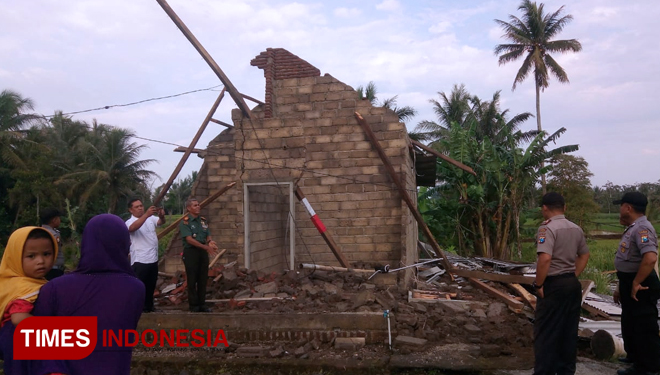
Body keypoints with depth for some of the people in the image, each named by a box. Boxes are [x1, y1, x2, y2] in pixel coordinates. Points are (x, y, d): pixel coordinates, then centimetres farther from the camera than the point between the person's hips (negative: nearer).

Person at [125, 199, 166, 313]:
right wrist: (146, 214, -46)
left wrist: (162, 216, -34)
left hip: (153, 259, 6)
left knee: (151, 286, 18)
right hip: (140, 261, -6)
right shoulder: (130, 222, -8)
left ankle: (149, 306, 31)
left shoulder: (151, 218, 9)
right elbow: (133, 228, -31)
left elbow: (161, 222, -8)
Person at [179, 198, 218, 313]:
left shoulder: (203, 221, 11)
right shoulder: (185, 222, -9)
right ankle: (194, 305, 10)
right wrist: (206, 247, -24)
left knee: (203, 279, 9)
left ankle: (202, 303, 18)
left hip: (203, 252, 6)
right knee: (192, 280, 0)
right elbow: (189, 239, -18)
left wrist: (210, 242, -13)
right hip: (191, 252, -6)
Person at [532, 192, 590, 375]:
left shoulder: (547, 228, -16)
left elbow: (545, 258, -27)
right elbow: (584, 255, 19)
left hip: (554, 285, -8)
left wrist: (538, 284, -17)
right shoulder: (576, 229, 9)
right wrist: (573, 276, 18)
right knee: (569, 331, 14)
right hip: (573, 284, 8)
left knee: (546, 332, 0)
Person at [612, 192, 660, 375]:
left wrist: (636, 283, -28)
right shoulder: (632, 229, 13)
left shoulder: (642, 229, -21)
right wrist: (621, 287, 23)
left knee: (644, 330, 0)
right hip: (630, 285, 11)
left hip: (640, 287, -11)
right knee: (630, 326, 21)